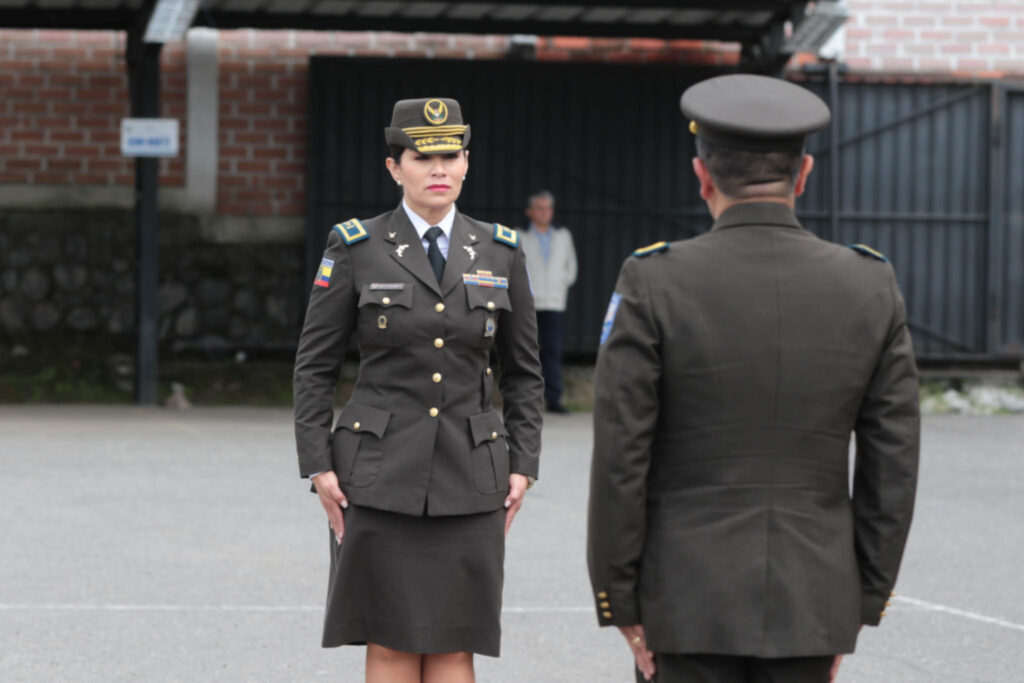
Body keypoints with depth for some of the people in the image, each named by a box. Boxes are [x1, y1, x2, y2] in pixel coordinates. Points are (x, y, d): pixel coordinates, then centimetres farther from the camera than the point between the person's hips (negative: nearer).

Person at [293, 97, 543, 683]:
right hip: (381, 474, -2)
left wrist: (523, 466, 3)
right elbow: (315, 365, 2)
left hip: (468, 478, 2)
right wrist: (318, 465, -5)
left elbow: (524, 371, 11)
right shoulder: (356, 249, 0)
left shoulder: (499, 251, 6)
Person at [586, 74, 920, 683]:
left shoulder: (654, 286, -10)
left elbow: (619, 459, -10)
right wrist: (863, 605, 9)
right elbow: (893, 464, 1)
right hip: (812, 605, 3)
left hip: (689, 605, -3)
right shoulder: (872, 287, -1)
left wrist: (620, 605, -2)